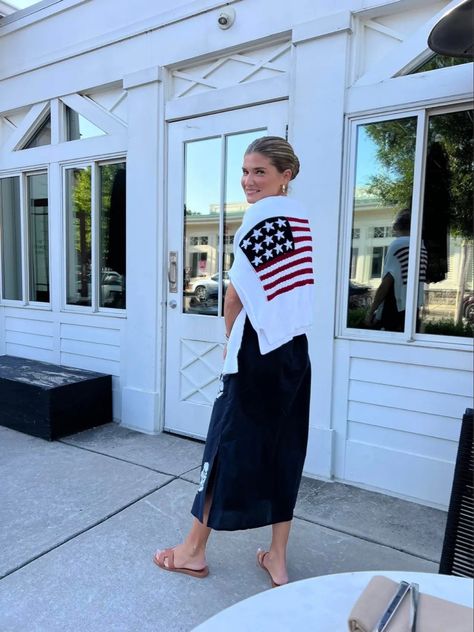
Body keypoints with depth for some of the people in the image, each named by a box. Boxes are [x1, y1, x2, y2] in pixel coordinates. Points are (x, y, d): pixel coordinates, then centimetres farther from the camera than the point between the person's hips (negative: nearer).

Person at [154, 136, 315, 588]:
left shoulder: (263, 213, -10)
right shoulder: (301, 216, 13)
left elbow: (236, 293, -9)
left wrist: (230, 342, 6)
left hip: (258, 353, -8)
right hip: (295, 351, 8)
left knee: (227, 446, 5)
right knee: (284, 452, 12)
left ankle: (193, 551, 23)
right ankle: (277, 558, 24)